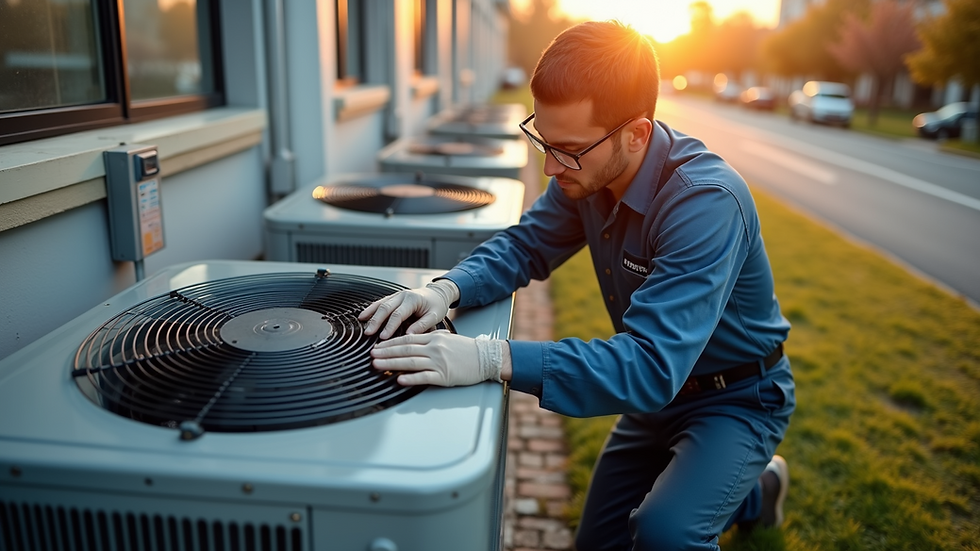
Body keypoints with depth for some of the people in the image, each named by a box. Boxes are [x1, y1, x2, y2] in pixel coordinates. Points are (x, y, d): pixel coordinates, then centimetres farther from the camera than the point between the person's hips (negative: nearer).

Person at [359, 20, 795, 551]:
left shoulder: (707, 203, -35)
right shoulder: (587, 170, -13)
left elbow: (651, 365, -42)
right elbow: (523, 245, -4)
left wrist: (492, 359, -50)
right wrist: (446, 289, -25)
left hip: (736, 398, -6)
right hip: (658, 388, 7)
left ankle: (755, 487, 7)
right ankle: (751, 493, 36)